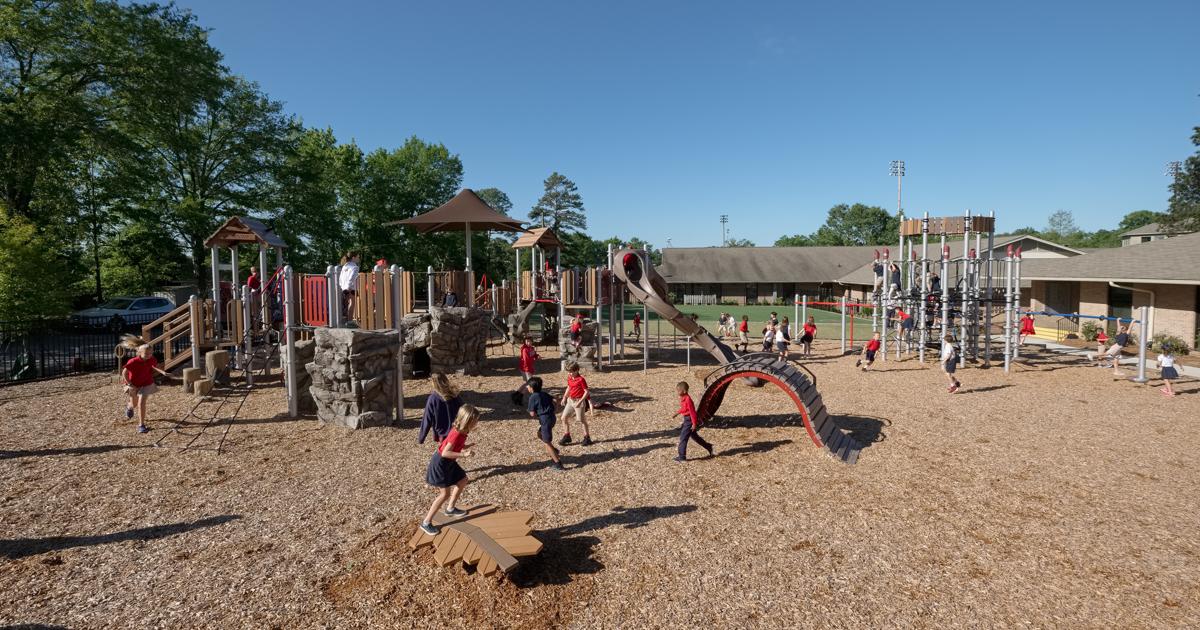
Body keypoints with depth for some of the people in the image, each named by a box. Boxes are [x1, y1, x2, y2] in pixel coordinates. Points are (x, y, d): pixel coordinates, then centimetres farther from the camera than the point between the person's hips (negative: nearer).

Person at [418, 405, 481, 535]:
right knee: (445, 493, -7)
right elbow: (445, 453, -33)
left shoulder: (460, 431, -3)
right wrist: (464, 454, -34)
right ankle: (426, 523, 4)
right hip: (440, 463, -10)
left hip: (448, 462, 10)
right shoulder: (457, 434, -31)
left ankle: (450, 509, 35)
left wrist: (465, 447, 3)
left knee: (463, 480, 20)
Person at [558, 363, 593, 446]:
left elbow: (586, 392, -17)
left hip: (579, 401, -8)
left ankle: (587, 438, 15)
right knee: (564, 417, 7)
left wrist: (580, 401, -22)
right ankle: (567, 436, 22)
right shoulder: (569, 378, 5)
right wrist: (564, 398, 14)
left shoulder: (581, 379, -17)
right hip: (570, 400, 8)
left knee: (582, 420, 1)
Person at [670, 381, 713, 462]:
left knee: (683, 437, -5)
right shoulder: (682, 398, 3)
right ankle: (708, 447, 34)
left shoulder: (687, 399, -25)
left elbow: (692, 412, -23)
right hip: (686, 419, 10)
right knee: (694, 436, 21)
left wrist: (694, 424, -21)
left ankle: (682, 456, 2)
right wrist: (676, 414, 20)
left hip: (689, 420, -10)